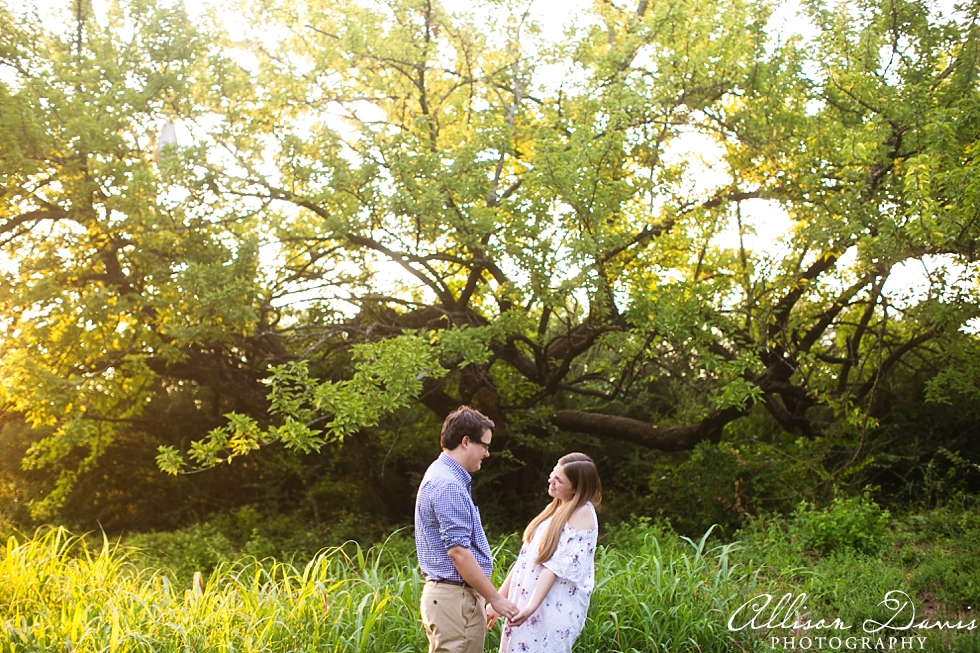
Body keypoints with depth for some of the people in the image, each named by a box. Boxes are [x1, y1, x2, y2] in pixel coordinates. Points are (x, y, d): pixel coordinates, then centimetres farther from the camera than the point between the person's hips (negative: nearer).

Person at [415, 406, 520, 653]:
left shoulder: (442, 476, 14)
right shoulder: (448, 486, -19)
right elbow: (458, 551, -22)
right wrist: (495, 598, -15)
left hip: (451, 594, 10)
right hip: (455, 597, -10)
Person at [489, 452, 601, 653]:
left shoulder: (582, 513, -12)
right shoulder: (555, 509, 13)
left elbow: (557, 565, -20)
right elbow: (526, 558, 13)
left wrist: (531, 607, -26)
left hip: (553, 609, -8)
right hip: (526, 602, 8)